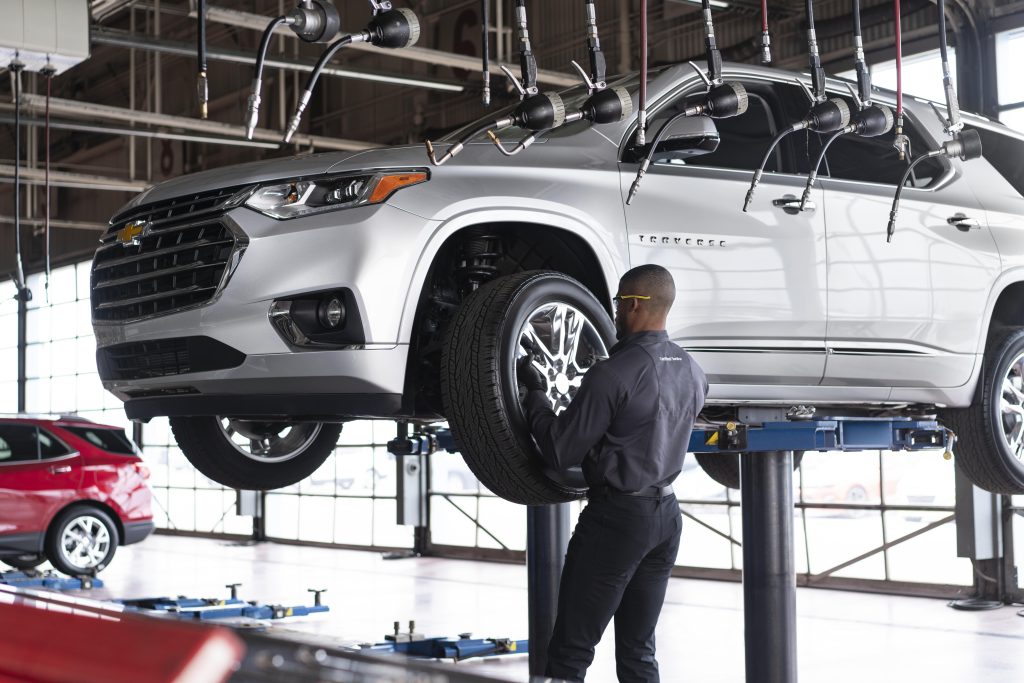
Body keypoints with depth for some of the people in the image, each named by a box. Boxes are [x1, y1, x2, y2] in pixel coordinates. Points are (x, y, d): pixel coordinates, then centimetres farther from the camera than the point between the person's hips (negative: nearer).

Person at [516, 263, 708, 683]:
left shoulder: (614, 373, -18)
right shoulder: (692, 372, 6)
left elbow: (559, 453, -15)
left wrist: (534, 392, -3)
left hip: (617, 517, -7)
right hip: (666, 514, 8)